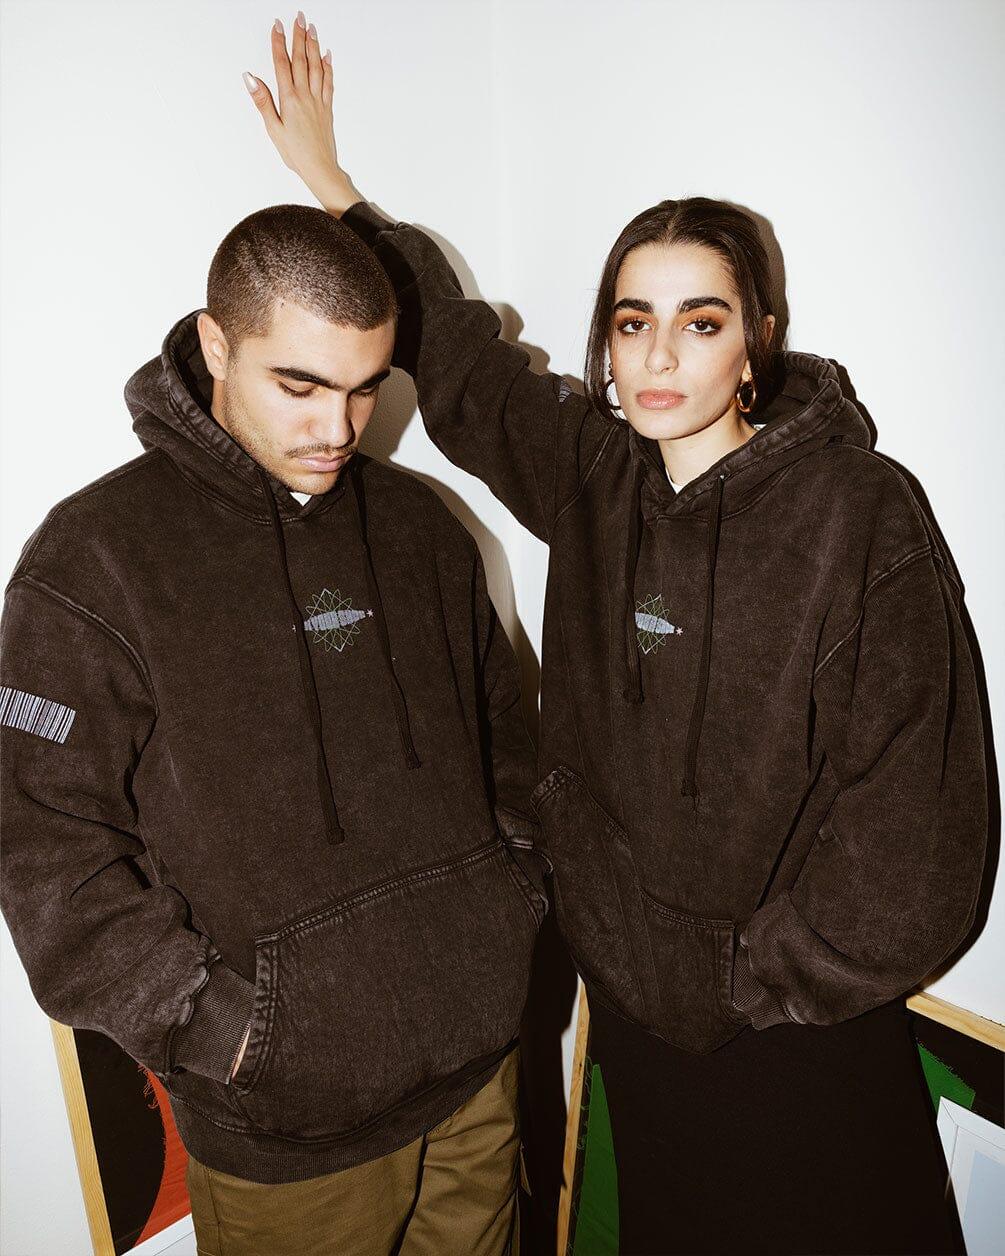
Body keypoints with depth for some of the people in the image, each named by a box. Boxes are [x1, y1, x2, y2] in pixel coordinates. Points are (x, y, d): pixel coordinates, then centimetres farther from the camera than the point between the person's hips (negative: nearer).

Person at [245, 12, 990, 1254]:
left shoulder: (861, 513, -18)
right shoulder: (592, 472, -4)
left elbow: (911, 801, -16)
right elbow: (462, 363, 10)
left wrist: (769, 979, -11)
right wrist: (334, 188, 11)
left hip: (796, 1027, -4)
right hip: (633, 992, 5)